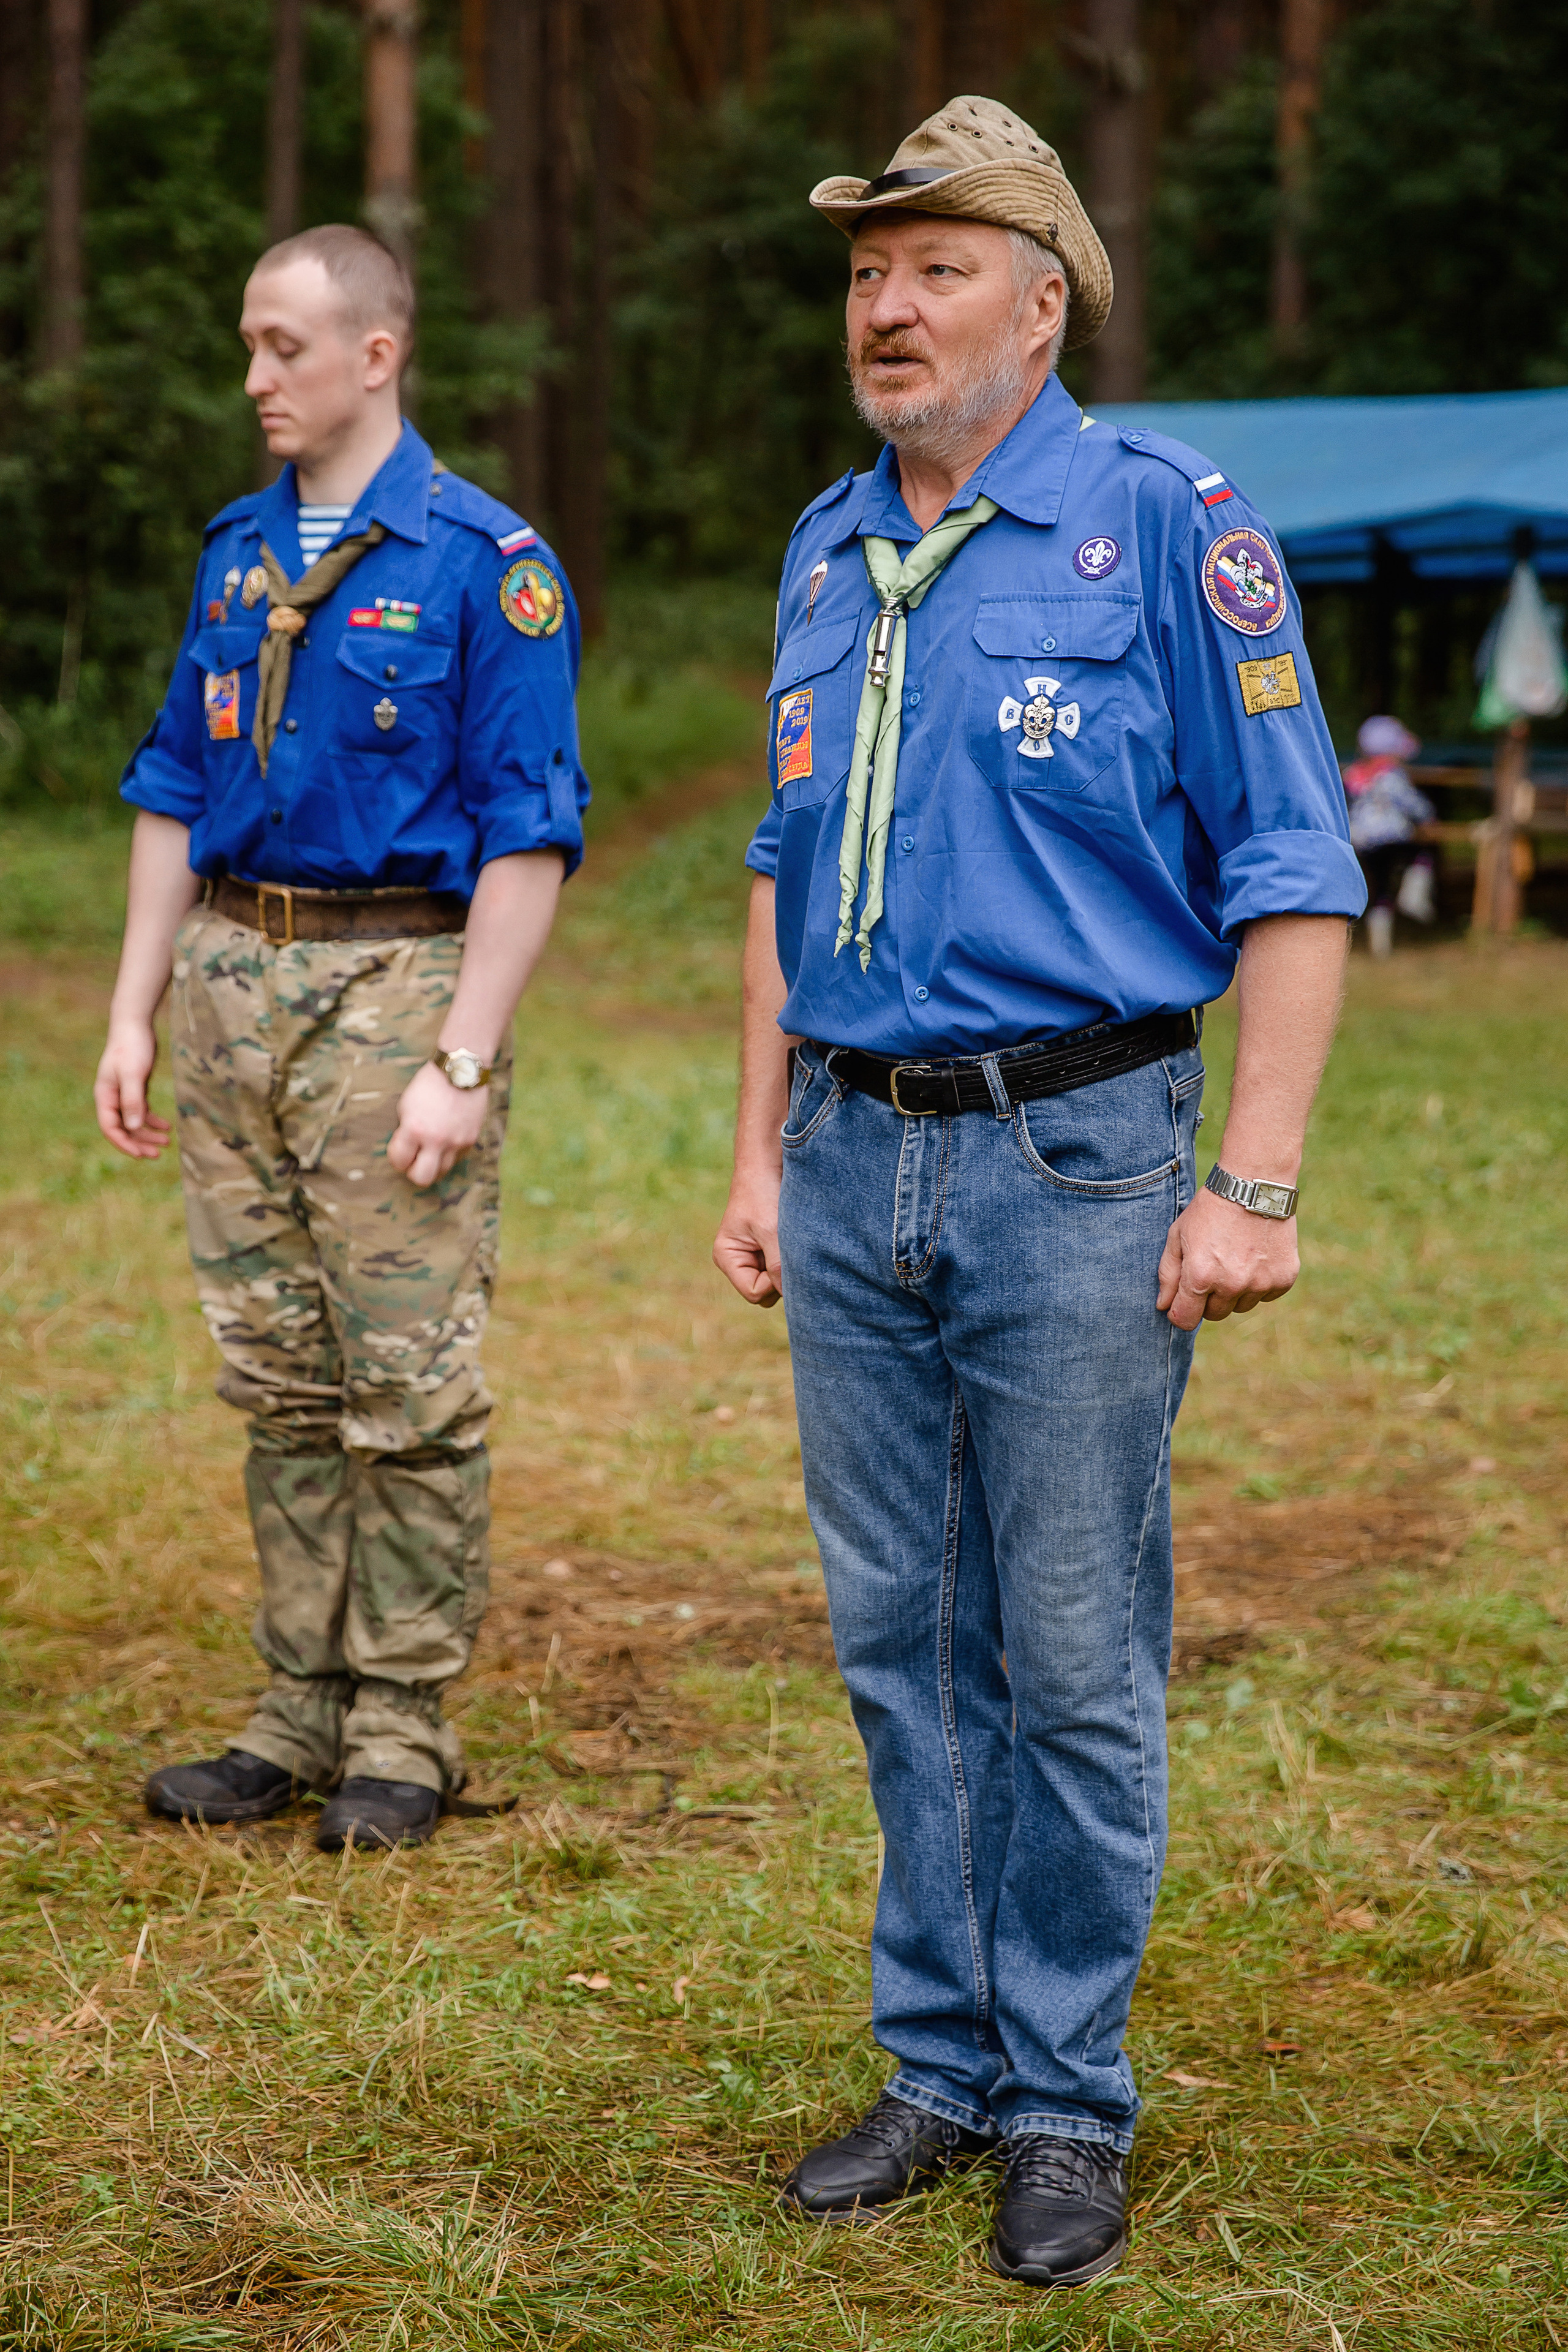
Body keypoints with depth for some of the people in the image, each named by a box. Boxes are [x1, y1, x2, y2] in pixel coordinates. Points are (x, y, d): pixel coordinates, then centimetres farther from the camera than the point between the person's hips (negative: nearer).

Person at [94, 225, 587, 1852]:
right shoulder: (237, 549, 13)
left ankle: (405, 1728, 8)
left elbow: (527, 836, -10)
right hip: (233, 980, 6)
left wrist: (461, 1064, -16)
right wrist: (133, 1013, 10)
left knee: (408, 1378, -1)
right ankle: (307, 1705, 19)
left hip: (395, 979, -6)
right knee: (277, 1370, 10)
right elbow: (175, 795, 17)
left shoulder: (485, 561, -6)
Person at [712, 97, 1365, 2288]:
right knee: (902, 1644, 11)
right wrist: (762, 1152, 14)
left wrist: (1254, 1185, -14)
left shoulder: (1164, 520, -6)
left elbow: (1292, 872, -8)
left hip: (1073, 1162, -6)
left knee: (1076, 1663, 1)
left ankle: (1069, 2104, 14)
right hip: (857, 1172, 6)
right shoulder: (830, 547, 13)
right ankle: (944, 2067, 23)